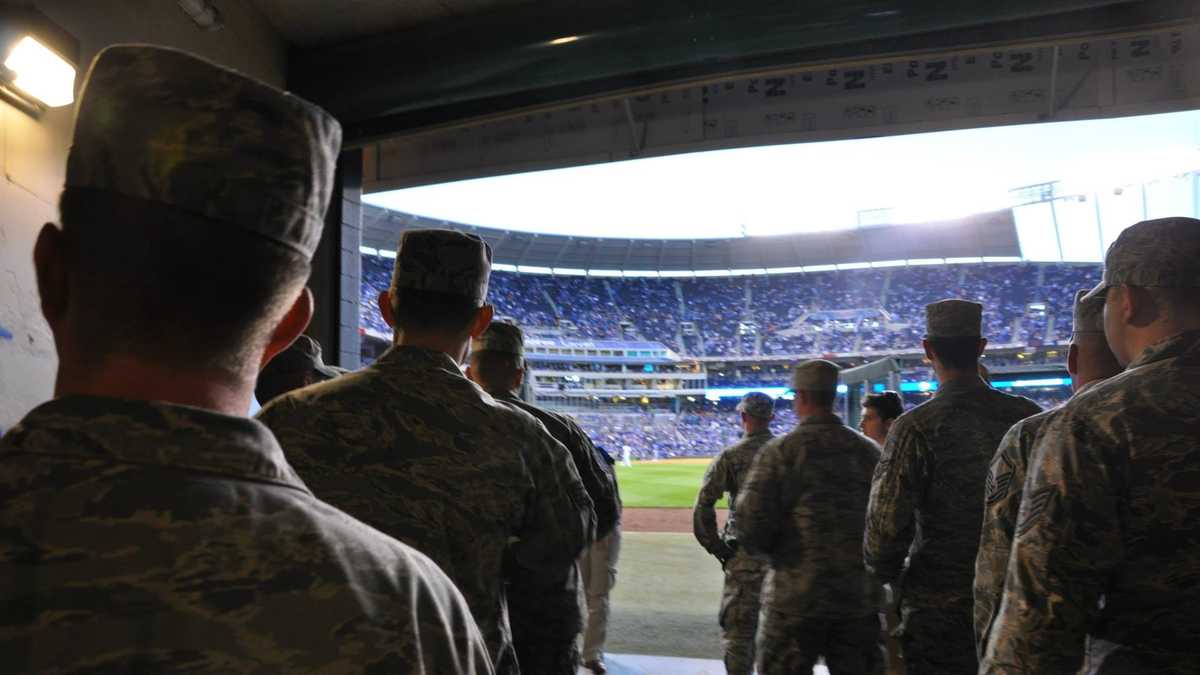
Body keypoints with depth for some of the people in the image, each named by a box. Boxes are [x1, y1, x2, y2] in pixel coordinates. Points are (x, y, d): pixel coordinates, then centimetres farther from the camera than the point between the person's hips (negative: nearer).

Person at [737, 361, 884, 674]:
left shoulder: (781, 451, -11)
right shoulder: (869, 451, 2)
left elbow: (751, 533, -13)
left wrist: (771, 549, 8)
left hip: (796, 595, -4)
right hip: (860, 598, 4)